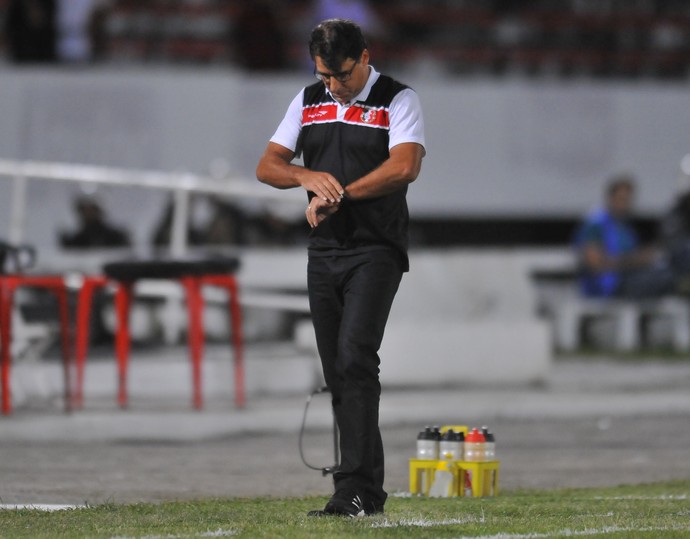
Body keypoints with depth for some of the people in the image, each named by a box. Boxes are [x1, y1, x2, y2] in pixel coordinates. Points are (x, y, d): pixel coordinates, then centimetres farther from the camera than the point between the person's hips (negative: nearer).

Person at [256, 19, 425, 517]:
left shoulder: (398, 101, -4)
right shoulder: (309, 102, 13)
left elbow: (405, 166, -20)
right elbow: (267, 167, 10)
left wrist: (338, 195, -21)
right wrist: (308, 176, -12)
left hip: (376, 251, -6)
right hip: (324, 252, 6)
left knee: (355, 358, -20)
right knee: (338, 373, 5)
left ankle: (355, 489, -24)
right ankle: (369, 490, 10)